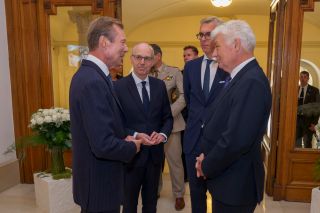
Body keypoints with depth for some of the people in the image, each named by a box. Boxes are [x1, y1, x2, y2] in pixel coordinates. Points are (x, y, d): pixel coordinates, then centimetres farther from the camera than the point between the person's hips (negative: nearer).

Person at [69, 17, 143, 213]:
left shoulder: (89, 74, 5)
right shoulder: (93, 81, -27)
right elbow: (103, 145, -30)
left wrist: (126, 138, 2)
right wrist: (132, 147, -13)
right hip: (100, 182, -9)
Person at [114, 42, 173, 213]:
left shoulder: (159, 85, 3)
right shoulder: (118, 87, -11)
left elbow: (168, 117, 6)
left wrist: (163, 134, -12)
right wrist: (135, 136, -24)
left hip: (155, 153, 4)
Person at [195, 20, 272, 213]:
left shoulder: (252, 81, -24)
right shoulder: (240, 77, 6)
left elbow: (236, 139, -30)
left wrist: (207, 167, -14)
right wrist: (207, 157, -1)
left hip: (236, 183, -8)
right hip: (227, 177, 8)